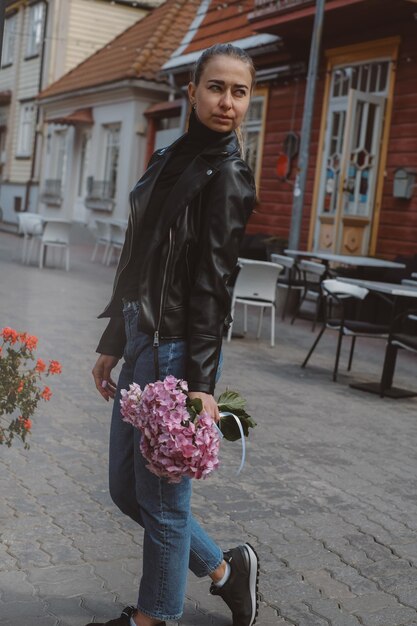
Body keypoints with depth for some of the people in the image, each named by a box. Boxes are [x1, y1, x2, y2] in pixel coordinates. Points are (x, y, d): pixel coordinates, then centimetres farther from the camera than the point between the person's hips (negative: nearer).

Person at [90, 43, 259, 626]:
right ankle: (225, 568, 34)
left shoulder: (226, 174, -9)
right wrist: (112, 344, 19)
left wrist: (202, 384, -20)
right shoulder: (170, 160, 14)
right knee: (126, 487, 18)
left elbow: (212, 283, -16)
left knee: (161, 497, 7)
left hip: (177, 351, -9)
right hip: (141, 345, 9)